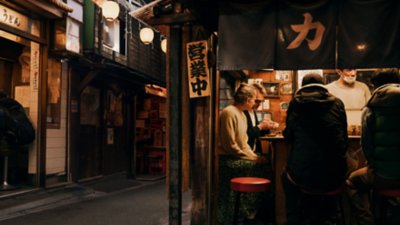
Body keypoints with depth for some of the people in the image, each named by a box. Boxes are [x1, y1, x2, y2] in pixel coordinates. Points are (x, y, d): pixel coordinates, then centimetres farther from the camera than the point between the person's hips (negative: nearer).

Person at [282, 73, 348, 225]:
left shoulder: (295, 104, 1)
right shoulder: (337, 103, 4)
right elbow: (343, 139, 11)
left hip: (302, 177, -1)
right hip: (334, 179, 1)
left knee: (286, 176, 32)